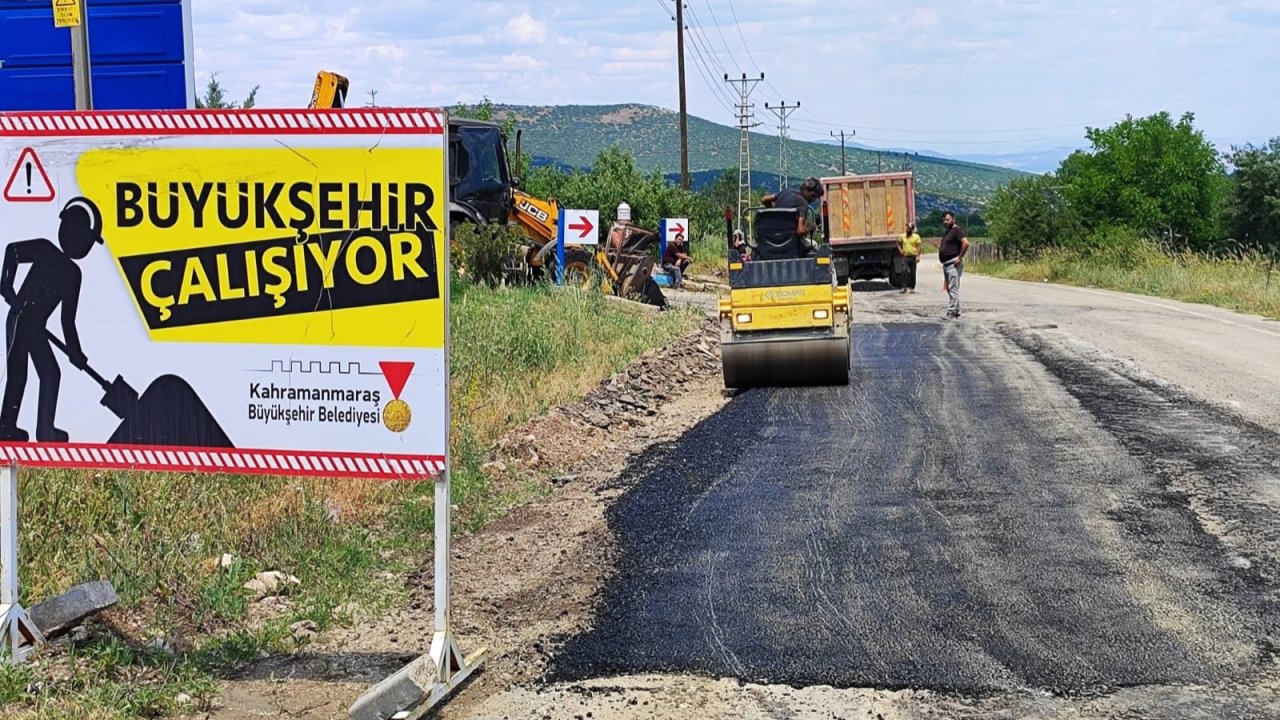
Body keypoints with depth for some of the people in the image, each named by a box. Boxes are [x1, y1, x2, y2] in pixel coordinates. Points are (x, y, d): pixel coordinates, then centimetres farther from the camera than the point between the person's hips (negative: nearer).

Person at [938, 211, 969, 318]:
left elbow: (965, 242, -25)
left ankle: (951, 312, -14)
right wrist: (940, 247, 16)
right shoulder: (947, 232, 20)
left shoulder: (957, 230, -11)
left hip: (953, 264, -11)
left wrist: (960, 257, -22)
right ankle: (956, 312, 22)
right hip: (946, 264, 11)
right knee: (949, 288, 15)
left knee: (953, 289, -12)